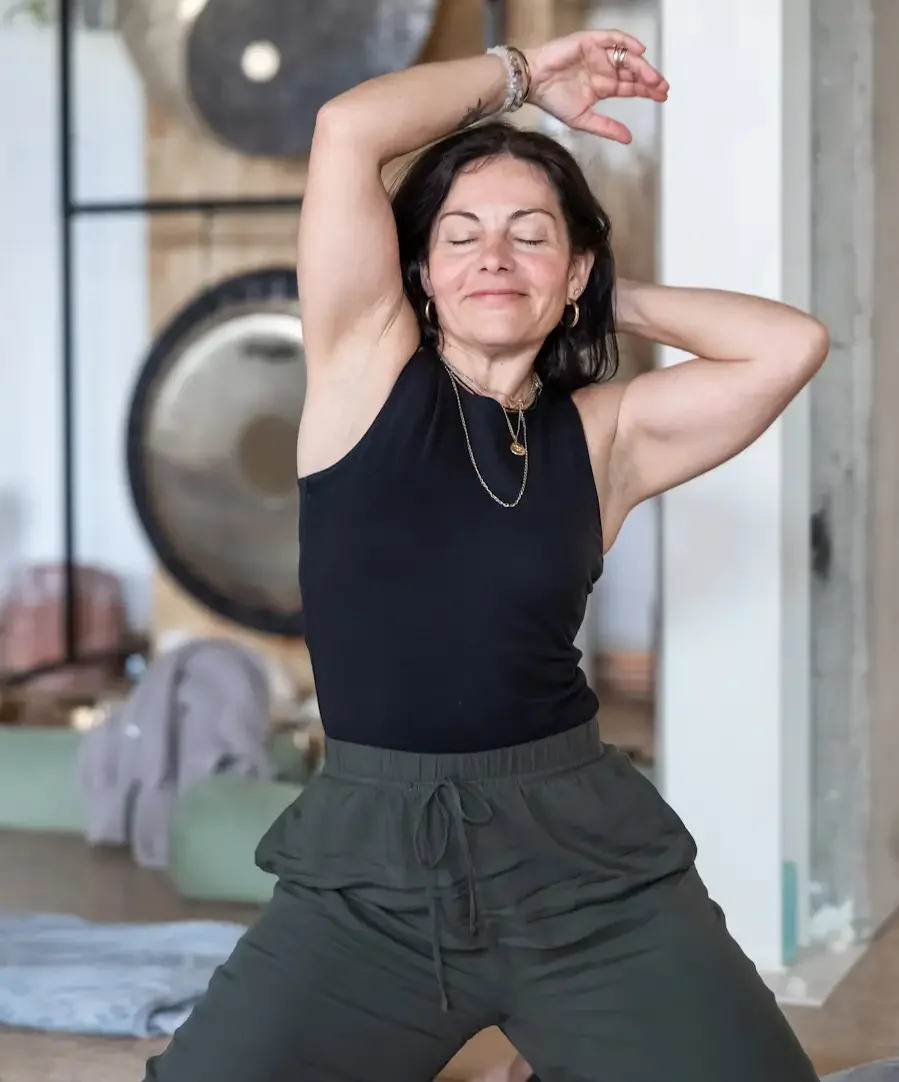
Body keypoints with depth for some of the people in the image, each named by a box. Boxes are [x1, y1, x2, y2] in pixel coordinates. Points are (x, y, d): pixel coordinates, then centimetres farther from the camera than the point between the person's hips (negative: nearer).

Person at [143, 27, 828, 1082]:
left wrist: (617, 301, 7)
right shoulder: (367, 367, 2)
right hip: (367, 869, -1)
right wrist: (519, 72, 6)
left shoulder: (604, 432, 6)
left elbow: (792, 347, -6)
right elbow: (347, 128, -8)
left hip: (581, 855, 1)